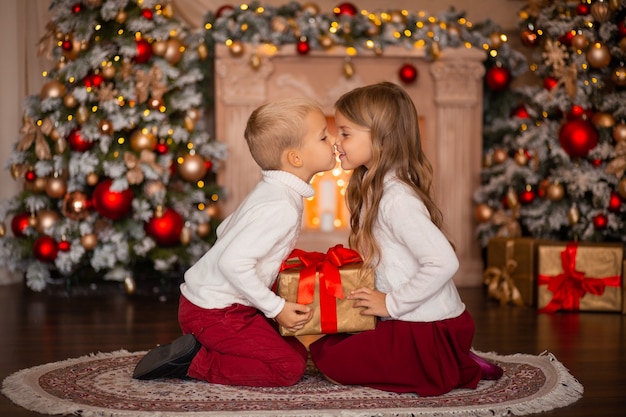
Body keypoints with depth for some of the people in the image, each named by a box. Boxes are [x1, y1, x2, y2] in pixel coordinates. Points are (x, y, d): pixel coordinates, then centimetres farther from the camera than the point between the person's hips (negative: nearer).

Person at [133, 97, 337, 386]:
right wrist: (276, 308, -21)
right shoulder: (282, 207, -23)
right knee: (290, 368, -10)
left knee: (297, 351, 12)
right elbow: (233, 262, -30)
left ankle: (196, 346, 10)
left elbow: (225, 231, 20)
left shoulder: (270, 191, 9)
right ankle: (193, 362, -7)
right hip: (214, 312, -10)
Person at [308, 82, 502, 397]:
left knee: (330, 358, -7)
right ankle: (452, 364, 10)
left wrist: (393, 303, -22)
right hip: (412, 323, 10)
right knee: (322, 343, 14)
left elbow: (443, 261, -30)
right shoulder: (375, 188, 8)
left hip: (430, 332, -10)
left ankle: (452, 370, -3)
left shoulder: (396, 199, -22)